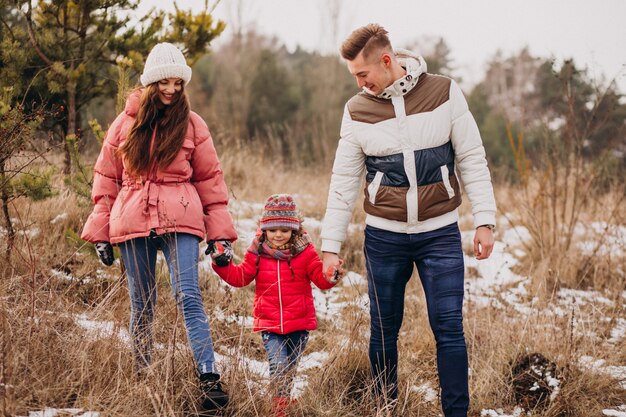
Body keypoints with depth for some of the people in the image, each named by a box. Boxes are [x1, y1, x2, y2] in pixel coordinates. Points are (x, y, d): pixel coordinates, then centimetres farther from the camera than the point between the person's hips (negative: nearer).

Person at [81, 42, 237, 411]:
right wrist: (101, 232, 7)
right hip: (133, 221, 2)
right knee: (142, 305, 7)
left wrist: (220, 233, 2)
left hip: (179, 221, -2)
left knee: (189, 297, -13)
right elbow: (106, 177, 11)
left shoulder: (192, 124, 6)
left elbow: (210, 179, 8)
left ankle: (210, 380, -17)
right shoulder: (126, 122, 8)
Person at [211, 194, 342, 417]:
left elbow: (319, 277, -6)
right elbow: (240, 277, 5)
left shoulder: (305, 252, -3)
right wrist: (223, 265, -10)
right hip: (269, 324, -1)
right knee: (278, 367, -14)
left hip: (299, 324, 1)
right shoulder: (257, 253, -1)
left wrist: (330, 276, -28)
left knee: (290, 369, 14)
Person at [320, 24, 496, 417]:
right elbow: (344, 182, 4)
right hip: (384, 237, 2)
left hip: (440, 234, -1)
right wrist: (331, 246, 3)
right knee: (384, 330, 7)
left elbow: (472, 159, -2)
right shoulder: (357, 110, 0)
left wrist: (485, 221, -7)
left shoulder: (444, 92, -5)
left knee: (449, 329, -3)